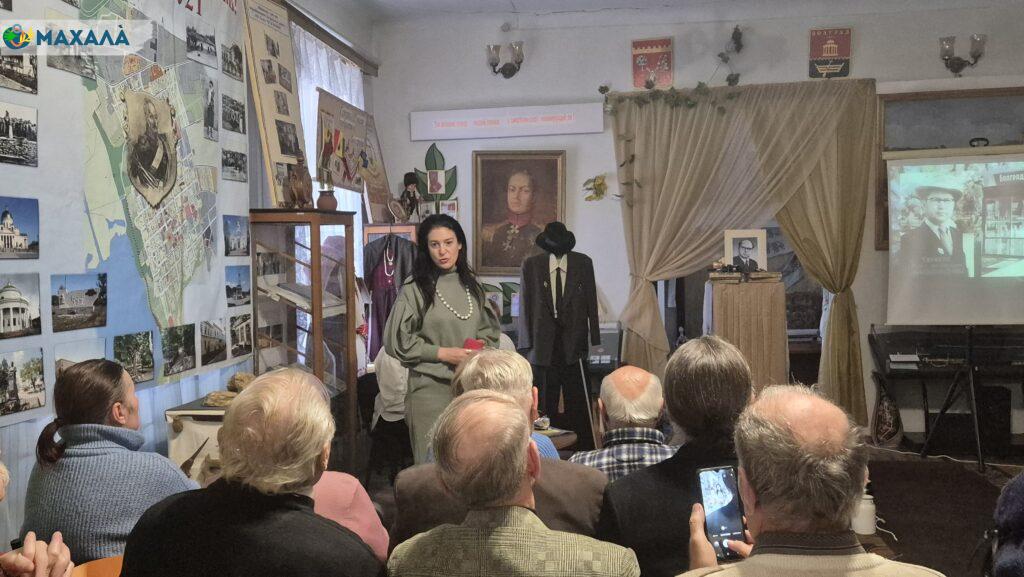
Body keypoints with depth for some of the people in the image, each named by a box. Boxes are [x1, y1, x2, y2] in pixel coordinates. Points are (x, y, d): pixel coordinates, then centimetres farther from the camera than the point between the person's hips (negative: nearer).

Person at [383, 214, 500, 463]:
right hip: (431, 388, -5)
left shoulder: (471, 285, 11)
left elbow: (489, 330, 21)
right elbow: (397, 342, -6)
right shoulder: (415, 288, -6)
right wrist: (443, 353, -11)